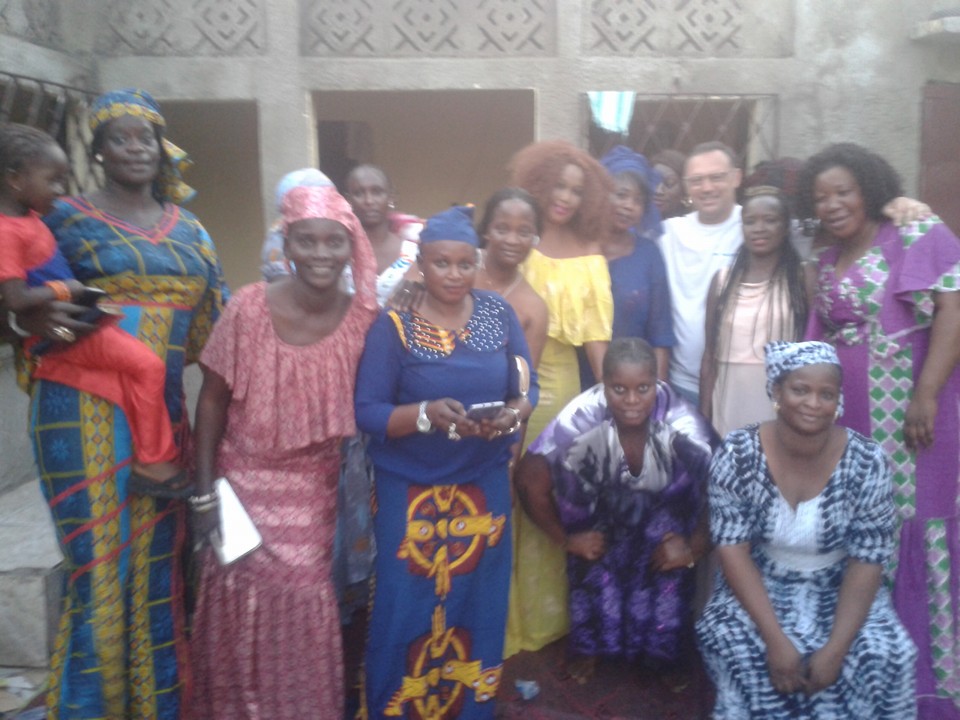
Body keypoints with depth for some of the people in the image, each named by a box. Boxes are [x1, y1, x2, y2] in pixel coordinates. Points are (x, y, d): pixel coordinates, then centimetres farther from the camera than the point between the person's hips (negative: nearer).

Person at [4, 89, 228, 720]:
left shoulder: (188, 229, 14)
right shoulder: (68, 219, 1)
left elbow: (214, 317, 17)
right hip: (88, 411, -4)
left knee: (158, 561, 9)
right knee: (101, 561, -2)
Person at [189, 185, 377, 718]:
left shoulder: (364, 317, -9)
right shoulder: (248, 308, -14)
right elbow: (212, 401, -6)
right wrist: (205, 493, -7)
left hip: (318, 490, 2)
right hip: (248, 482, -1)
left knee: (309, 613, 9)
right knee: (248, 613, 6)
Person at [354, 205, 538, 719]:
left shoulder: (499, 314, 1)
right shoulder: (393, 325, -9)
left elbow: (527, 388, 5)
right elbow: (367, 413, -12)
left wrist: (512, 414, -17)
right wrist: (427, 413, -27)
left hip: (484, 487, 3)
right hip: (411, 492, -3)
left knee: (478, 606, 14)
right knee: (406, 610, 4)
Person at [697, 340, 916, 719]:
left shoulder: (867, 462, -16)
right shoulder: (737, 455, -18)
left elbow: (867, 563, -13)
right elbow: (732, 550, -17)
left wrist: (835, 649, -23)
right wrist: (775, 639, -25)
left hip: (838, 587, 1)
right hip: (760, 584, -1)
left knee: (885, 655, -23)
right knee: (729, 640, -27)